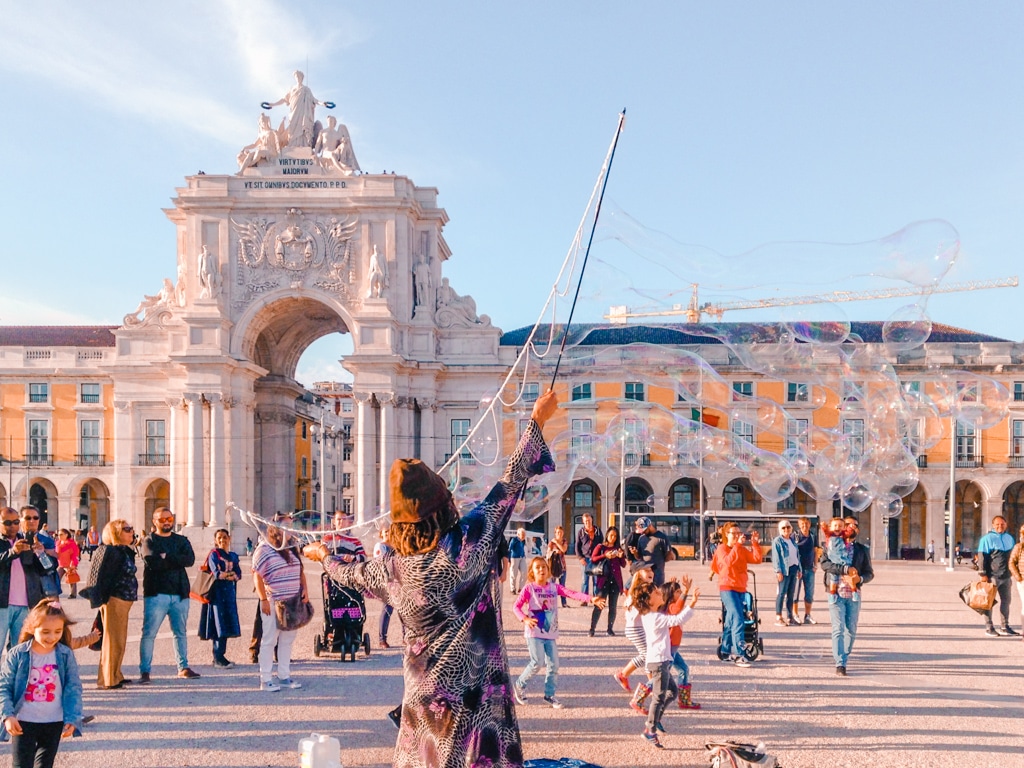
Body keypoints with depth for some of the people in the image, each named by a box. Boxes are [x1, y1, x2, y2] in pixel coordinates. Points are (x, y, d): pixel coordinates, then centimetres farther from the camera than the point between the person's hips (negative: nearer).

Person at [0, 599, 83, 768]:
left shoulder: (66, 655, -5)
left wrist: (72, 719, -7)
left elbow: (73, 688, -1)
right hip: (23, 723, -2)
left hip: (54, 723, 2)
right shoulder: (16, 655, -9)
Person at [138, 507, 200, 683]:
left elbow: (190, 559, -5)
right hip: (156, 594, -4)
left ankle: (183, 667, 20)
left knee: (181, 632, 11)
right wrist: (177, 561, -8)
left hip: (180, 593, 4)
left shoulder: (181, 540, 14)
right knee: (149, 633, -6)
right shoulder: (149, 541, 3)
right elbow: (152, 562, -16)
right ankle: (144, 671, -3)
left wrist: (166, 557, -12)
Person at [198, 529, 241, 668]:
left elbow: (238, 575, 5)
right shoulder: (214, 554, -3)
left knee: (227, 625, 4)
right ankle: (218, 657, -7)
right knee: (220, 624, -9)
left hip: (230, 593, 6)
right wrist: (231, 574, -2)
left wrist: (225, 574, -13)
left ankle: (219, 656, 9)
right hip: (218, 593, -6)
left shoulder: (233, 556, 15)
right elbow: (217, 573, -14)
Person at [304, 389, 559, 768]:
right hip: (478, 692, -3)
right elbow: (511, 482, -8)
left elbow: (350, 575, 18)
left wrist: (323, 556, 40)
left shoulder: (394, 570, -5)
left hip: (426, 697, 4)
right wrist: (538, 420, 4)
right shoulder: (470, 542, -16)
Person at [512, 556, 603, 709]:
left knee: (553, 664, 3)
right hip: (535, 632, -4)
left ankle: (549, 694, 19)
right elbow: (516, 606, -7)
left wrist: (590, 599, -22)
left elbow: (572, 594, -8)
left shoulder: (554, 587, 5)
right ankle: (520, 685, 14)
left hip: (550, 633, 4)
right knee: (537, 663, -10)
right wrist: (525, 619, -25)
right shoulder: (529, 588, -5)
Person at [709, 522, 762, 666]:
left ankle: (726, 651, 25)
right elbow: (728, 561, -23)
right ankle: (739, 654, -23)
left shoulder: (743, 550, 11)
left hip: (741, 588, 7)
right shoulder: (722, 548, -4)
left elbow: (757, 558, -1)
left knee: (731, 620, 15)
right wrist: (737, 545, -23)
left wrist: (755, 543, -9)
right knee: (738, 619, -19)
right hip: (727, 588, -7)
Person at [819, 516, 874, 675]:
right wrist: (846, 569, -20)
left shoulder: (862, 550, 13)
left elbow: (869, 573, 10)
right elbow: (825, 564, -11)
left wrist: (859, 579, -12)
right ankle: (840, 664, -11)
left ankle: (844, 659, 18)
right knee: (838, 629, -9)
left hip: (854, 595, 3)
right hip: (836, 593, -3)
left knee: (851, 630, 6)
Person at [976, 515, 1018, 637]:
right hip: (992, 576, -6)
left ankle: (1005, 627, 22)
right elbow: (982, 557, -10)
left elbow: (1013, 556, 21)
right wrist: (983, 574, -15)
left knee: (1006, 601, 12)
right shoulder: (987, 538, -7)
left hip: (1006, 576, 6)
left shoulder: (1009, 538, 12)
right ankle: (989, 627, 6)